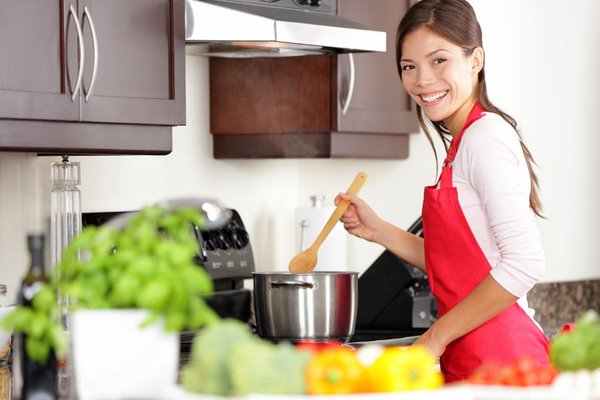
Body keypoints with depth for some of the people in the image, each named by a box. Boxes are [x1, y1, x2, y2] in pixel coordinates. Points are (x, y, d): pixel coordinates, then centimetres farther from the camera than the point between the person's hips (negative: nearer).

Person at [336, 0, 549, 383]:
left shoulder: (487, 135, -13)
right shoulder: (462, 142, 16)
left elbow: (524, 263, -21)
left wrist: (435, 338, -16)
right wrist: (379, 231, 11)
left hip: (498, 359, -9)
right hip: (470, 361, 9)